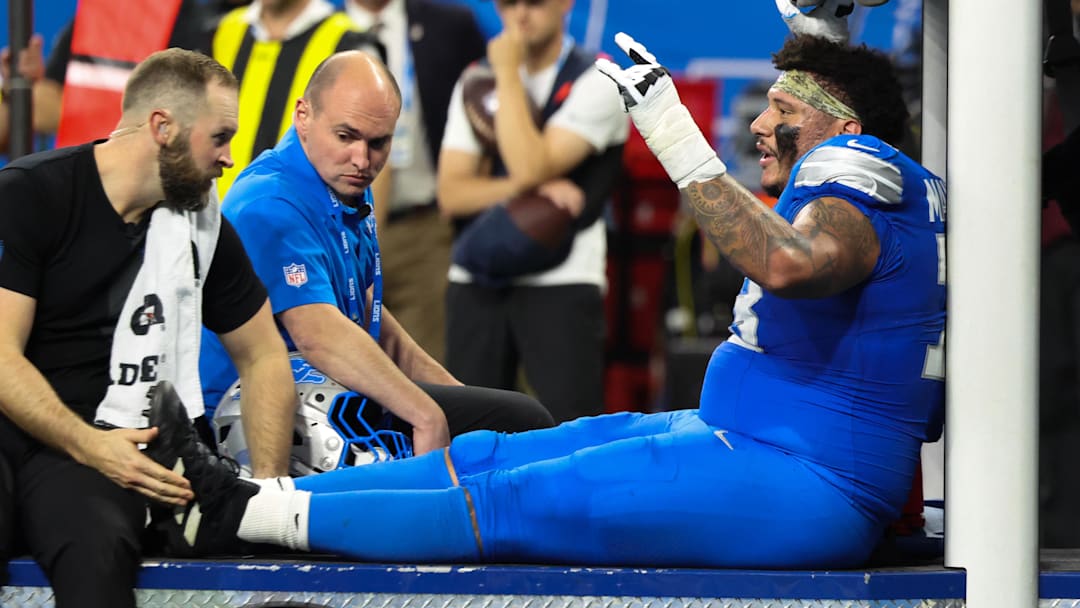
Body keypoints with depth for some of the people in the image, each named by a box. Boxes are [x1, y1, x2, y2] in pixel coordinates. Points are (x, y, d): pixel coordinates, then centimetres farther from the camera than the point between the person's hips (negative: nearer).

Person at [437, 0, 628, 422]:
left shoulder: (595, 83, -4)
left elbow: (530, 167, -18)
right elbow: (451, 193, 2)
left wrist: (508, 74, -11)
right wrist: (521, 189, -15)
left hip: (561, 282, -5)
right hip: (476, 280, 5)